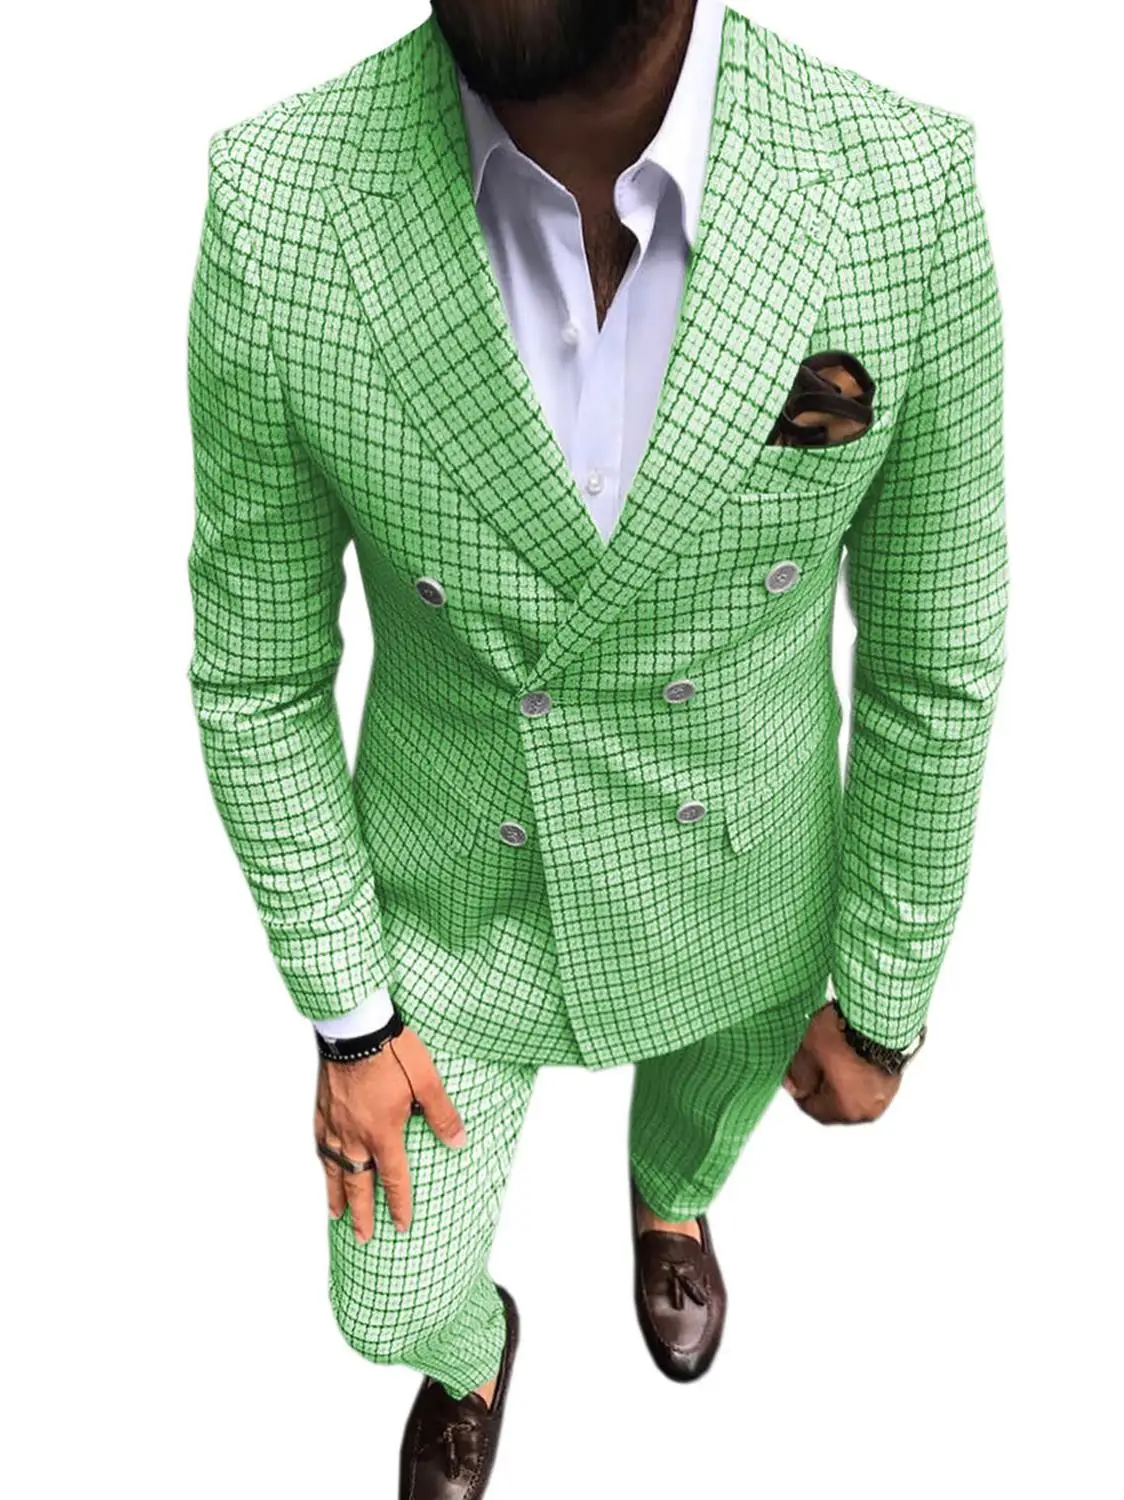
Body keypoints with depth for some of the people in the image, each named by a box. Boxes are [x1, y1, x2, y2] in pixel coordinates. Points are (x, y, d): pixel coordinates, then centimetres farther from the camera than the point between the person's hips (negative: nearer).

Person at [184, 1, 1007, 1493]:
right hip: (453, 899, 0)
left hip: (731, 893, 1)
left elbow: (932, 655, -14)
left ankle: (668, 1193, 74)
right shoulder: (279, 210, -28)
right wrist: (343, 1017, -6)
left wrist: (884, 1002, -3)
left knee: (705, 1093, 33)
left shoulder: (906, 193, -26)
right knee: (395, 1301, 20)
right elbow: (259, 669, -14)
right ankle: (470, 1349, 61)